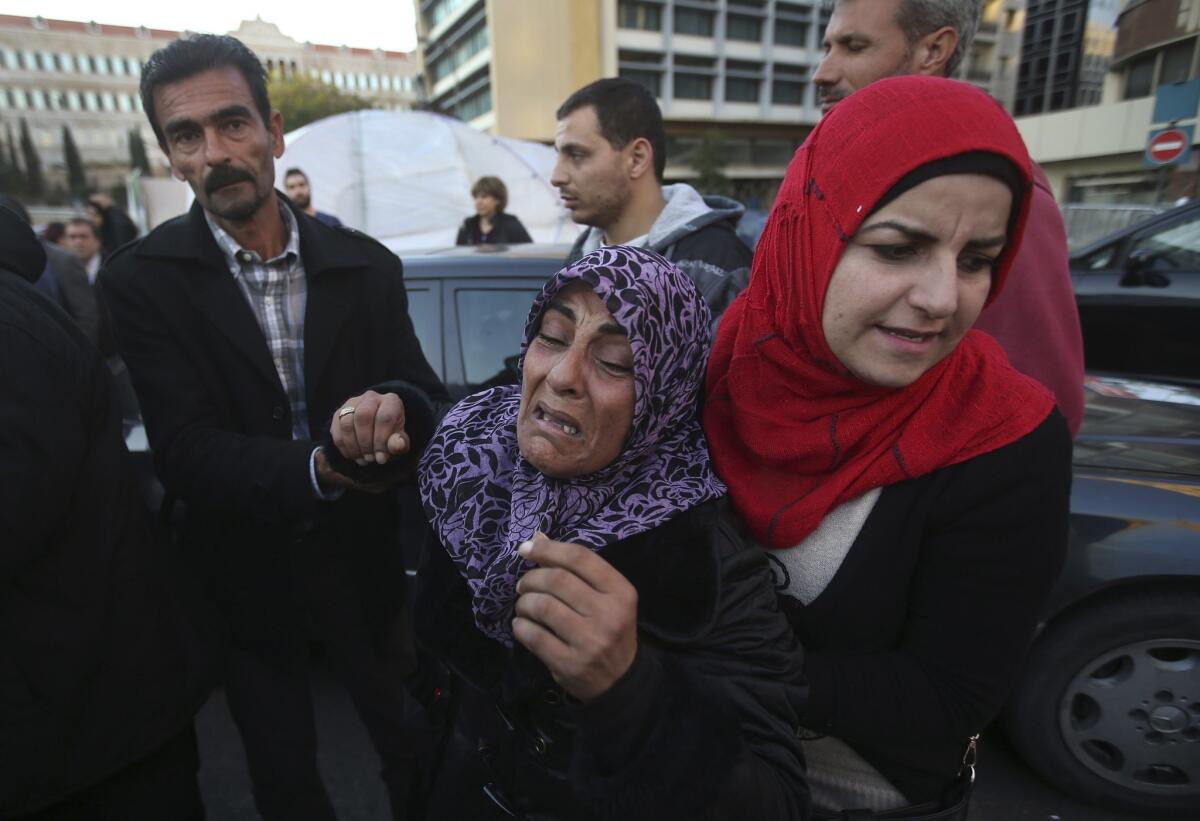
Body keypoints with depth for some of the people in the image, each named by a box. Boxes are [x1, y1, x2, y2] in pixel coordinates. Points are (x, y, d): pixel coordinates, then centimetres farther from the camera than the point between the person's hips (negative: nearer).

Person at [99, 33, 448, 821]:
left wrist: (393, 407, -27)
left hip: (364, 557, 1)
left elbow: (424, 389, -4)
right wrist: (320, 467, -37)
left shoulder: (366, 266, -6)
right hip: (242, 574, 0)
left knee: (415, 744, 20)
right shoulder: (142, 279, -11)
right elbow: (186, 453, -20)